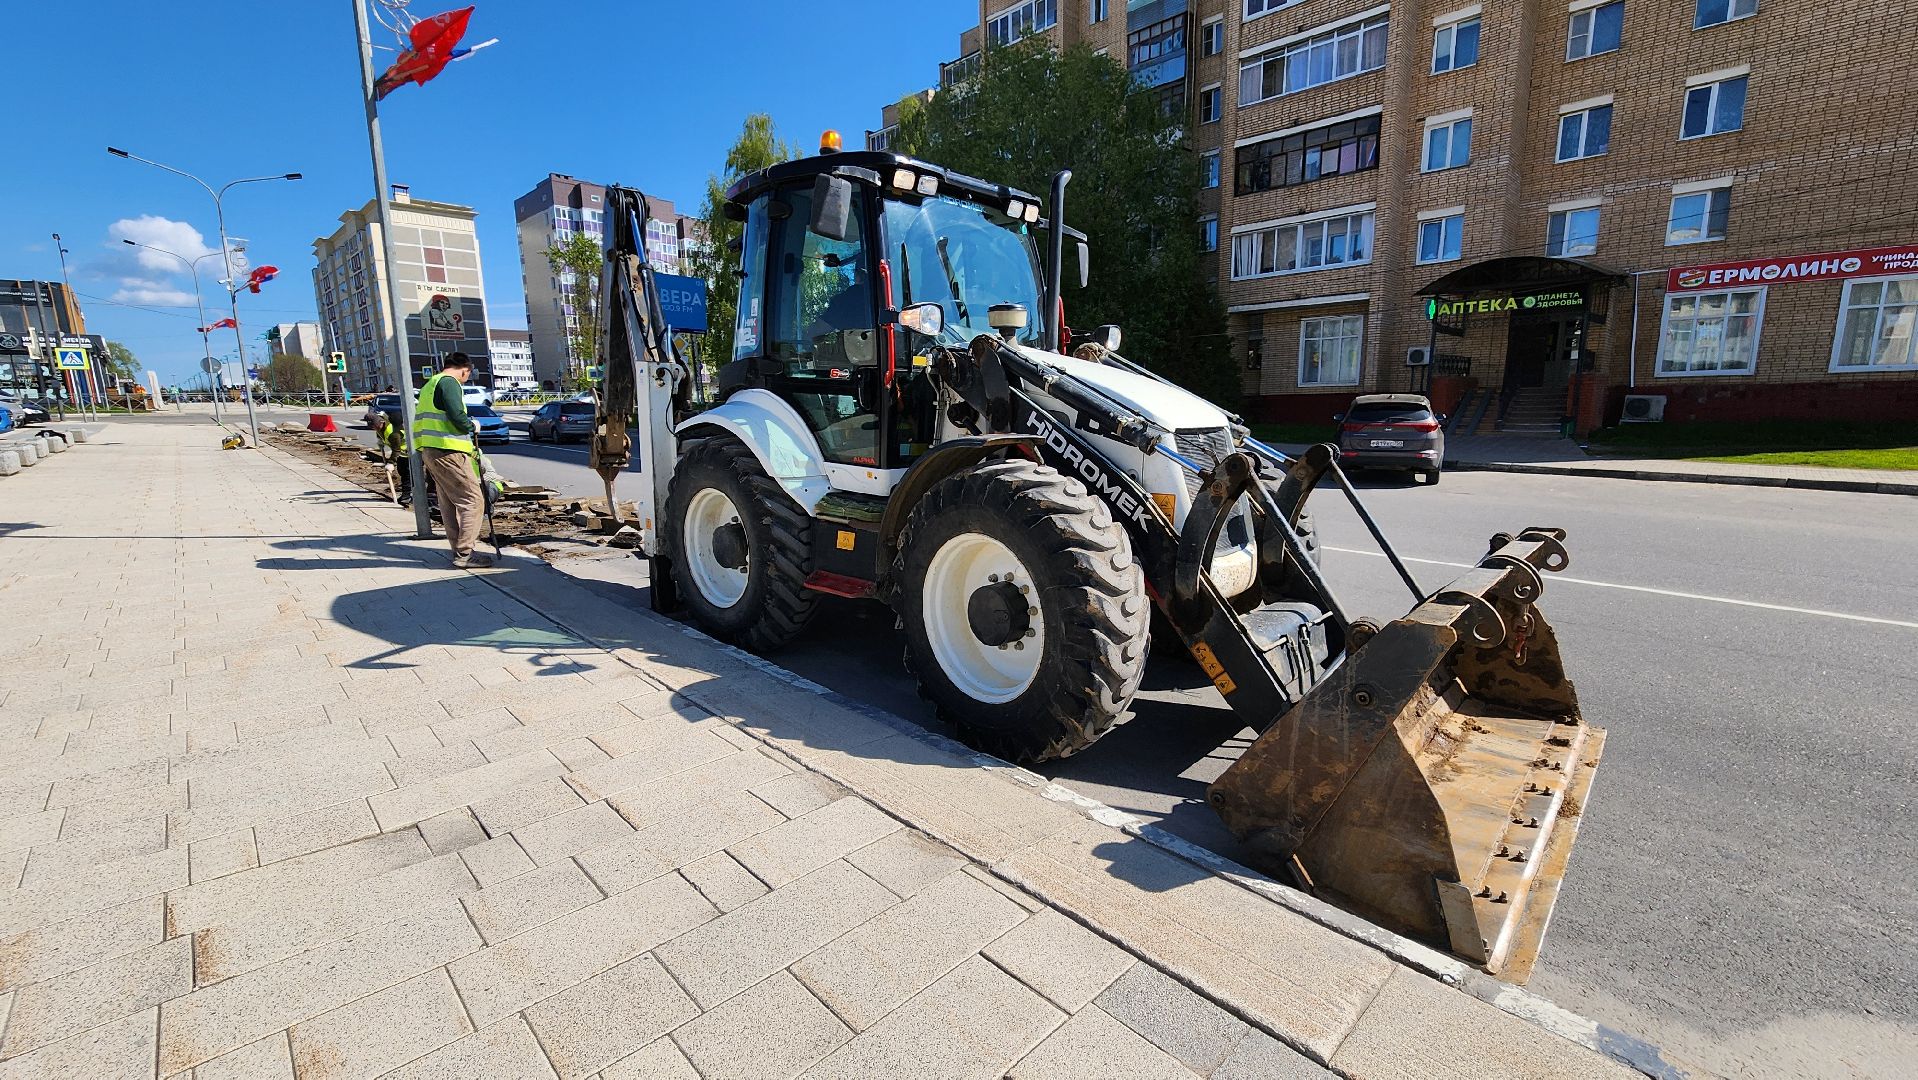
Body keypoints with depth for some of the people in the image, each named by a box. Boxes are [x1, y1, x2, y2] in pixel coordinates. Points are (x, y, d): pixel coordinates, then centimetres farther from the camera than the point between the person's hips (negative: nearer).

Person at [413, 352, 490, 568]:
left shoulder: (430, 385, 23)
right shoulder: (449, 382, -9)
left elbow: (425, 419, 24)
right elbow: (457, 416, -22)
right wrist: (471, 425, -2)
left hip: (429, 451, 10)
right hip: (448, 451, -10)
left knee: (449, 503, 15)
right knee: (472, 501, -9)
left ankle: (459, 550, 20)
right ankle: (465, 554, -11)